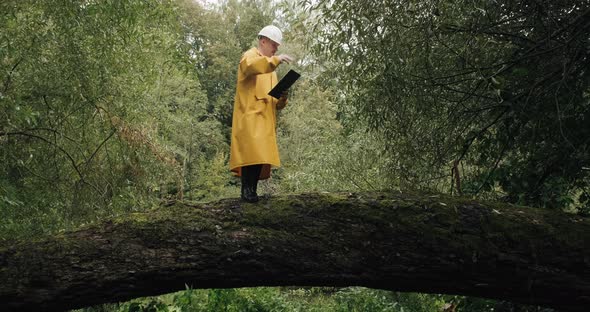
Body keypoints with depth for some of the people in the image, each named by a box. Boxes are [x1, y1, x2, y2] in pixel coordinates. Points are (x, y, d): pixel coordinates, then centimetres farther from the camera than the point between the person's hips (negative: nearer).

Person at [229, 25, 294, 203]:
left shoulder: (269, 66, 28)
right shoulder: (250, 56, 4)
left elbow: (275, 99, 24)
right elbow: (252, 65, -25)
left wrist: (282, 98, 1)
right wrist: (276, 60, -35)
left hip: (265, 119, 8)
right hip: (250, 116, -8)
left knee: (260, 156, 1)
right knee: (252, 154, -19)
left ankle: (252, 191, 2)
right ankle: (247, 191, -18)